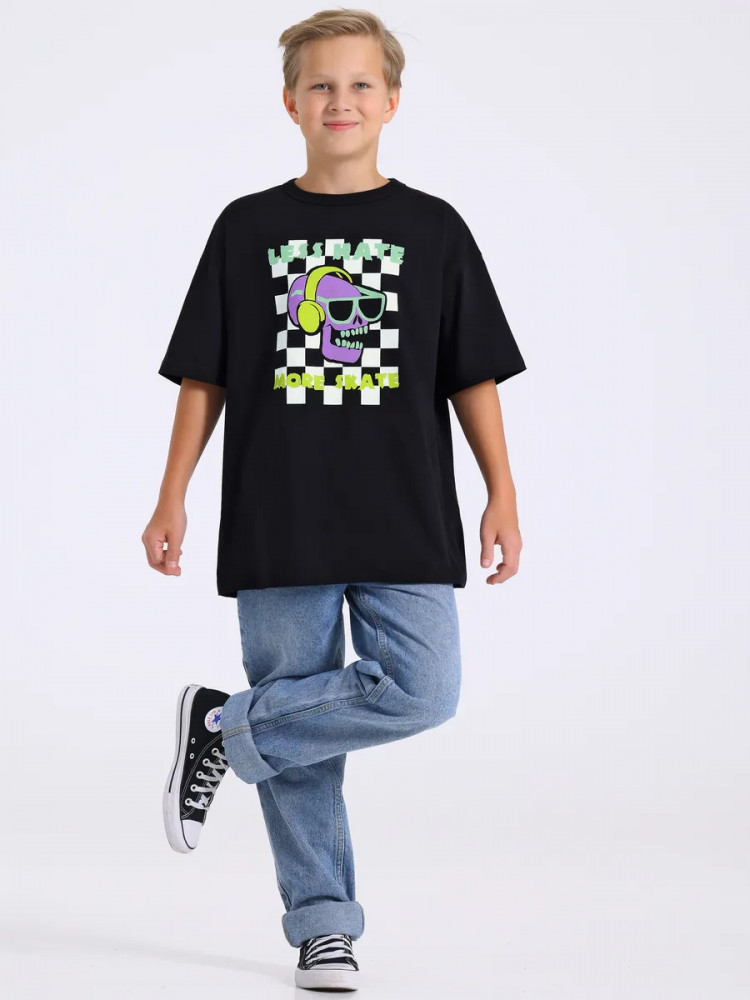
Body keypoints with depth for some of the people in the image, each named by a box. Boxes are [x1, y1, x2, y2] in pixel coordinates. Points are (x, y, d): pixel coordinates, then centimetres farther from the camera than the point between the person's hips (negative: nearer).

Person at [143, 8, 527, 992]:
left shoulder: (433, 228, 6)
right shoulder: (248, 229, 5)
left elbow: (474, 374, 7)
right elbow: (204, 377, 7)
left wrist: (502, 495, 1)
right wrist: (171, 501, 3)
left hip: (405, 523, 1)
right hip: (278, 526, 0)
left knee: (422, 692, -14)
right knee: (296, 723, 1)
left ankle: (223, 729, 3)